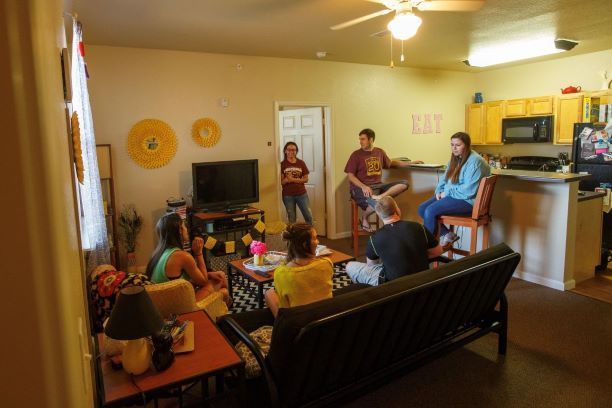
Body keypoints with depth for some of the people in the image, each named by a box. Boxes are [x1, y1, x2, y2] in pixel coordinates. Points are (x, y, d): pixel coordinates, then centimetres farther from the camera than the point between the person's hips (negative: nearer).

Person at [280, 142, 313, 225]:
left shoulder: (301, 163, 2)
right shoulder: (282, 164, -3)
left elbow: (306, 179, -2)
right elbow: (281, 181, -5)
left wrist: (293, 179, -17)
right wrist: (287, 179, -27)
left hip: (301, 194, 1)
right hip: (288, 195, -1)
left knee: (309, 216, 2)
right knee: (292, 219, 8)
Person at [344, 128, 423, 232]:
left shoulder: (380, 152, 13)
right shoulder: (356, 155, -2)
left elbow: (390, 163, 31)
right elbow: (350, 176, -6)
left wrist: (410, 162, 27)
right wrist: (363, 187, -23)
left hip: (378, 185, 6)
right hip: (361, 188, -6)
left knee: (404, 184, -11)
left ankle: (381, 197, -32)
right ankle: (364, 217, -3)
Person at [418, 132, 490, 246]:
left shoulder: (475, 161, -17)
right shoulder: (455, 158, 12)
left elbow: (469, 190, -25)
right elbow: (445, 178, 19)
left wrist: (447, 193, -16)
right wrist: (439, 191, 0)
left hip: (467, 200, -10)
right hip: (450, 195, 10)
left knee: (430, 211, -24)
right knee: (422, 208, -5)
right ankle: (447, 234, 2)